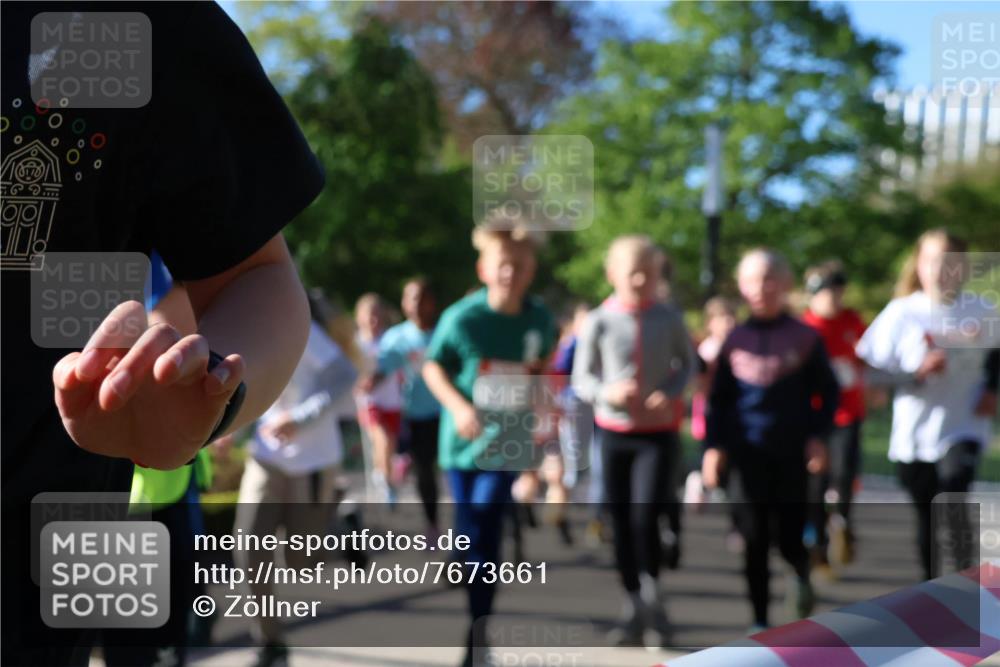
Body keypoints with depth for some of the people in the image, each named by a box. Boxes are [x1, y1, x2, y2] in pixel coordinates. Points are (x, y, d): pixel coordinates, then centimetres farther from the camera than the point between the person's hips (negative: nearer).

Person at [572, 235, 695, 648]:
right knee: (620, 525, 5)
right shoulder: (599, 322, -3)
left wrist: (671, 392, -8)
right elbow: (581, 379, 3)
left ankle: (652, 599, 6)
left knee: (646, 517, -15)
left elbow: (687, 362, 12)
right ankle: (635, 611, 18)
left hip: (659, 432, -1)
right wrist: (607, 392, -18)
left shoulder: (669, 319, -2)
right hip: (613, 431, 1)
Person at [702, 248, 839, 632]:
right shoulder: (736, 340, 4)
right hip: (749, 454, 1)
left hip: (792, 454, -1)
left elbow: (827, 392, 5)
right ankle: (759, 621, 12)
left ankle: (800, 573, 37)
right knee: (754, 539, 1)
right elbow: (718, 398, 8)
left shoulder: (804, 337, -1)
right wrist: (714, 445, 0)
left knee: (790, 537, 2)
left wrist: (818, 437, -5)